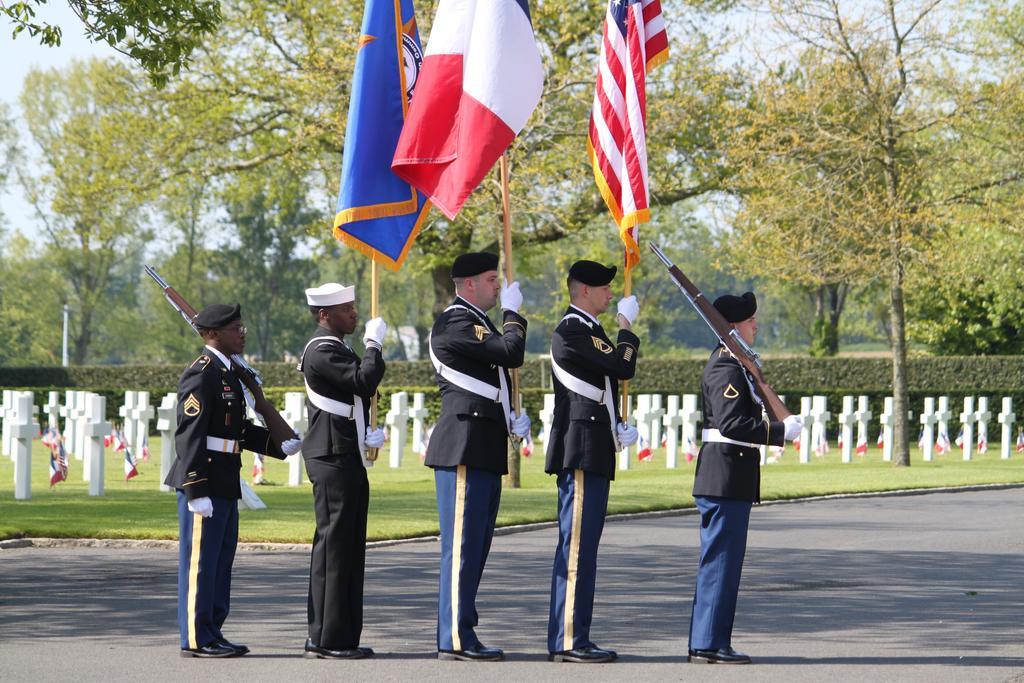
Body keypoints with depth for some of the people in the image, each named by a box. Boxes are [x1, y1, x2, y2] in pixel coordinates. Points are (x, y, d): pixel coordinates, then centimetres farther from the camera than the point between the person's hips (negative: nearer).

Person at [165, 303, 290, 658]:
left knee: (221, 560, 14)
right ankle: (195, 639, 0)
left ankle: (212, 633, 21)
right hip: (202, 482, -10)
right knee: (199, 561, -5)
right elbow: (189, 435, -19)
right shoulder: (201, 374, -14)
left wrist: (278, 445, 13)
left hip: (223, 483, 10)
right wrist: (197, 491, -23)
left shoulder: (227, 373, 17)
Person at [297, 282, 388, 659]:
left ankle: (342, 635, 15)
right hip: (333, 459, -11)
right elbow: (364, 381, -24)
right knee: (333, 544, -9)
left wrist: (367, 437, 12)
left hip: (348, 459, 11)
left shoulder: (337, 349, 20)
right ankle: (328, 638, -7)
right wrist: (374, 342, -11)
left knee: (349, 548, 11)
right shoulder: (322, 351, -13)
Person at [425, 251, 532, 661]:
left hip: (486, 450, 10)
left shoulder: (477, 324, 21)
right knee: (462, 544, -9)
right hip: (465, 448, -10)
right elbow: (511, 354, -20)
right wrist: (513, 312, -4)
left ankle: (456, 633, 16)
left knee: (474, 546, 11)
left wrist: (513, 418, 10)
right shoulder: (455, 324, -11)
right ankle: (455, 639, -8)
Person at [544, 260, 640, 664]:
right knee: (577, 544, -10)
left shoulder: (587, 330, 20)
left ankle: (566, 638, 15)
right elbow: (623, 366, -19)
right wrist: (626, 324, -3)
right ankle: (569, 641, -10)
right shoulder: (572, 331, -13)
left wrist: (620, 429, 9)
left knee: (578, 546, 11)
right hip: (582, 451, -11)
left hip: (592, 452, 11)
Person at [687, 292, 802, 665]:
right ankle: (710, 643, -5)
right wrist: (781, 430, -19)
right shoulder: (727, 369, -15)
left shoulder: (732, 363, 17)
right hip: (726, 477, -11)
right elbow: (732, 423, -24)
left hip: (726, 479, 11)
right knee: (722, 560, -7)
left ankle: (704, 642, 18)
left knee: (718, 560, 13)